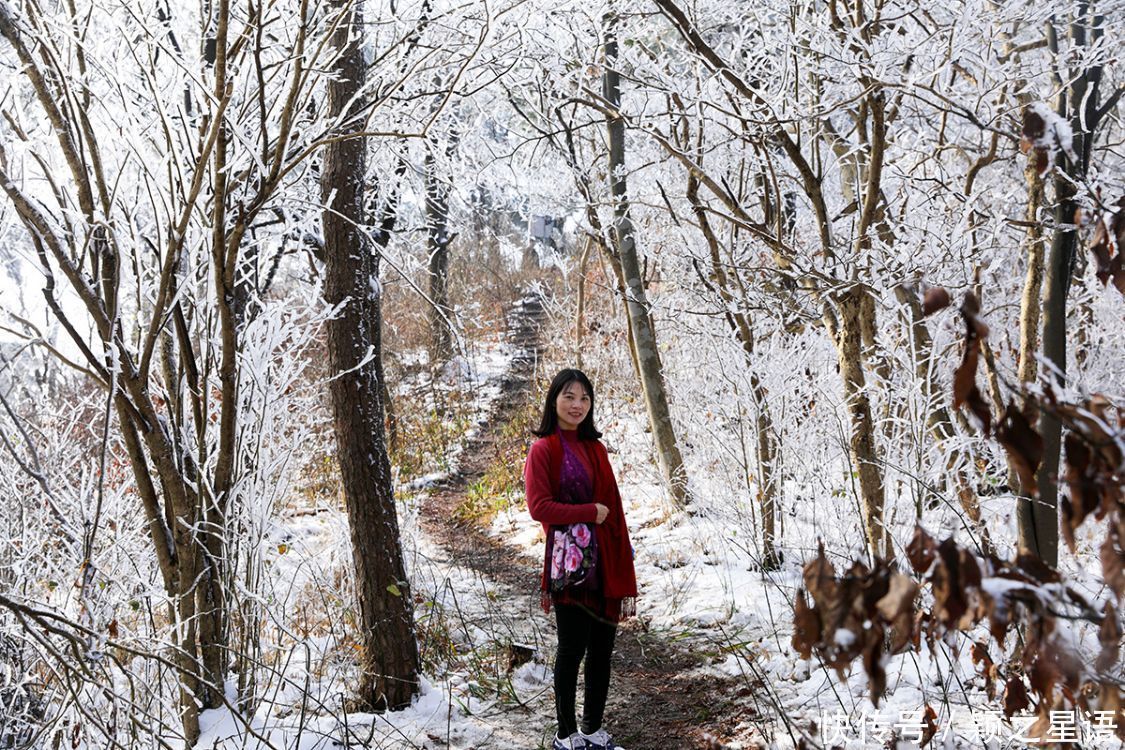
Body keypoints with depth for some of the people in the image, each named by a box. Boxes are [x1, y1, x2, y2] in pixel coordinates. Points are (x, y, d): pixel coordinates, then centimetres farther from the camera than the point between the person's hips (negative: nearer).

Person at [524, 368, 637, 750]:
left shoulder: (595, 449, 12)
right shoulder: (543, 450, -6)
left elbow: (612, 508, 9)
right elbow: (539, 506, -14)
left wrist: (624, 571, 4)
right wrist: (589, 512, -11)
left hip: (604, 563, 6)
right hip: (570, 564, -6)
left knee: (602, 649, 11)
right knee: (573, 648, 2)